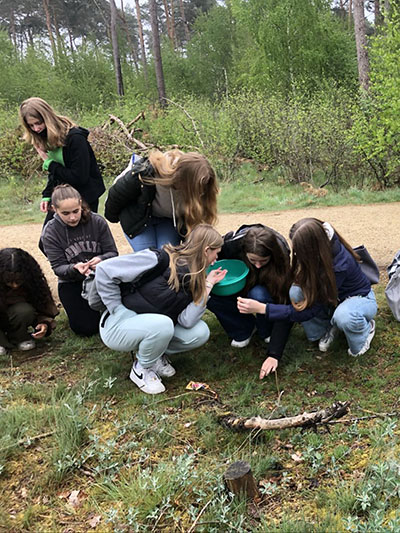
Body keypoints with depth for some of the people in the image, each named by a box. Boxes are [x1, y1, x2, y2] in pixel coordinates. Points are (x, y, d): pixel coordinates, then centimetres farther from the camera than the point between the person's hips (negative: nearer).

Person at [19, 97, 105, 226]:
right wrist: (47, 195, -2)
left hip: (85, 196, -8)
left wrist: (49, 164, -16)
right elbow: (54, 174, 12)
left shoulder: (75, 137, -21)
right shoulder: (44, 139, 4)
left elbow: (79, 177, -24)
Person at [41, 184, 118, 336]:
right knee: (87, 328, -13)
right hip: (71, 283, -1)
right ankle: (74, 307, 21)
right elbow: (58, 267, -13)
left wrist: (101, 259, -31)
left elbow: (112, 253, -7)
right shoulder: (50, 232, -11)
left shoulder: (97, 221, -10)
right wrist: (74, 268, -36)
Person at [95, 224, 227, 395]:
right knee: (163, 324, -35)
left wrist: (207, 285, -16)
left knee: (200, 333, -11)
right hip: (116, 327, -6)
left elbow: (186, 321, -16)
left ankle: (155, 353, 9)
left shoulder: (193, 280, -3)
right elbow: (104, 269, -24)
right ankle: (142, 368, -7)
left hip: (153, 327, 6)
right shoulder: (159, 259, -24)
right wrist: (120, 311, -21)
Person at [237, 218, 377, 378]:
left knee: (343, 316, -41)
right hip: (328, 297, 6)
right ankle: (327, 328, 1)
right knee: (296, 292, -25)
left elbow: (309, 311, -35)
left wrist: (262, 308, -40)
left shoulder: (340, 264, -39)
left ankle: (366, 328, -4)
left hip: (359, 297, -5)